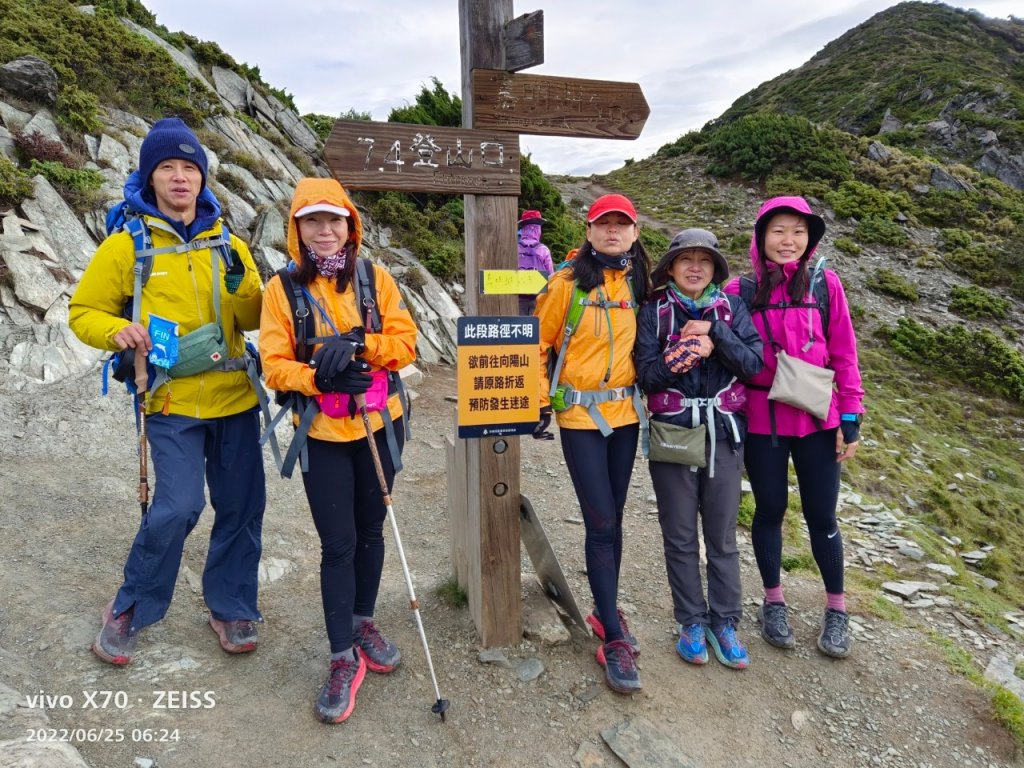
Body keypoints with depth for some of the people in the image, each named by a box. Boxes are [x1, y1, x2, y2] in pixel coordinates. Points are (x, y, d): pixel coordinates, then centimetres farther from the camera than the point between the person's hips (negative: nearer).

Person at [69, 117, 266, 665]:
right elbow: (83, 311, 5)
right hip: (170, 403, -3)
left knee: (241, 507, 8)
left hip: (235, 398, 4)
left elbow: (252, 320, 8)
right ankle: (129, 610, 17)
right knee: (179, 506, -11)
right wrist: (115, 330, -16)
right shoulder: (125, 246, -2)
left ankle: (229, 606, 29)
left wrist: (242, 290, -14)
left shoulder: (228, 245, 6)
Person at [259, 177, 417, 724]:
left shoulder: (375, 279, 2)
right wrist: (320, 377, -24)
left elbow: (406, 343, -5)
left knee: (370, 531, 14)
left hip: (379, 426, 2)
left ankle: (363, 623, 37)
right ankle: (344, 658, 17)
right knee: (337, 545, 1)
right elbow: (273, 365, -7)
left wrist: (357, 343, -22)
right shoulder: (282, 288, -2)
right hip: (322, 434, -2)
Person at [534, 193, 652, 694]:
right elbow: (539, 344, -3)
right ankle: (614, 639, 6)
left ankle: (605, 611, 30)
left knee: (611, 520, 13)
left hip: (626, 412, 5)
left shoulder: (638, 285, 6)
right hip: (581, 415, -4)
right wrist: (539, 400, -7)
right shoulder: (568, 283, -8)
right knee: (601, 523, -4)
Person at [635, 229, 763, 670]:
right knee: (680, 536, 8)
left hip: (723, 434, 1)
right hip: (672, 433, -1)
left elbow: (754, 364, -6)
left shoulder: (731, 308, 5)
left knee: (722, 536, 9)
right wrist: (693, 351, -20)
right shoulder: (653, 312, 0)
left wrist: (714, 331, -16)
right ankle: (691, 623, 24)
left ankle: (724, 622, 25)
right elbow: (647, 375, -7)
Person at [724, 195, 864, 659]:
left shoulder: (825, 284, -2)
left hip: (817, 419, 0)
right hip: (761, 421, 0)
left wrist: (850, 419, -2)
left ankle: (836, 610, 29)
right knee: (770, 509, 13)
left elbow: (844, 354, 0)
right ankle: (773, 602, 31)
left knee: (821, 515, 9)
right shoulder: (740, 292, -3)